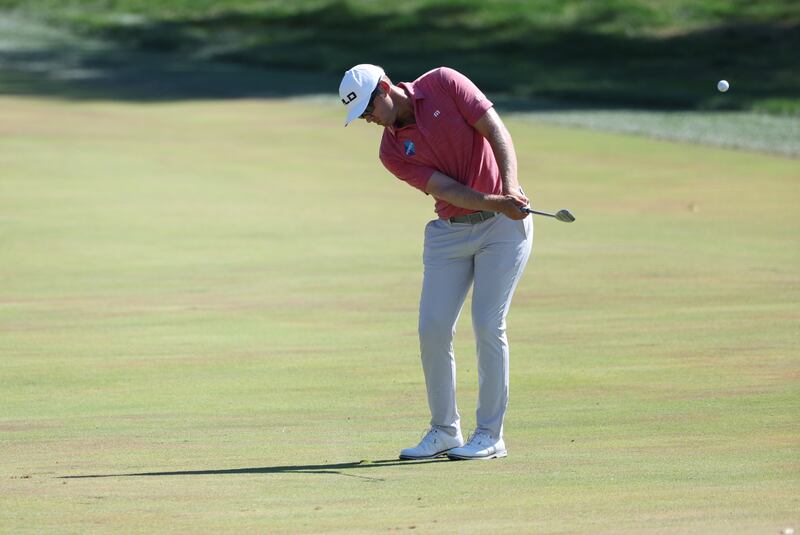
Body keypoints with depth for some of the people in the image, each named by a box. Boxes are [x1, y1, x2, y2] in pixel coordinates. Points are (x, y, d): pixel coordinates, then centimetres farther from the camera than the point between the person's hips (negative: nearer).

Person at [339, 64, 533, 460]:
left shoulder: (443, 84, -7)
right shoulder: (392, 152, -2)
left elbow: (496, 132, -11)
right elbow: (446, 189, -14)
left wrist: (510, 187, -26)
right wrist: (494, 202, -30)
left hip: (504, 223, -4)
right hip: (451, 230, 4)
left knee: (488, 325, -9)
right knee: (433, 328, -3)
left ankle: (490, 436, -2)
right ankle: (445, 431, 11)